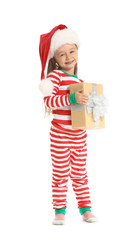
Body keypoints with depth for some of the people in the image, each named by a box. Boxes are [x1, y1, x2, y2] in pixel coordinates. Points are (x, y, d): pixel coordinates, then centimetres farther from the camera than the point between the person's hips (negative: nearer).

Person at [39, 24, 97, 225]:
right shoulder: (55, 76, -9)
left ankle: (85, 208, 23)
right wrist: (71, 99, -32)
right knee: (60, 173, 3)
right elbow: (48, 101, -22)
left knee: (80, 173, 13)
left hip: (80, 135, 6)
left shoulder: (79, 81, 13)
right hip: (60, 134, -6)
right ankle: (60, 210, 15)